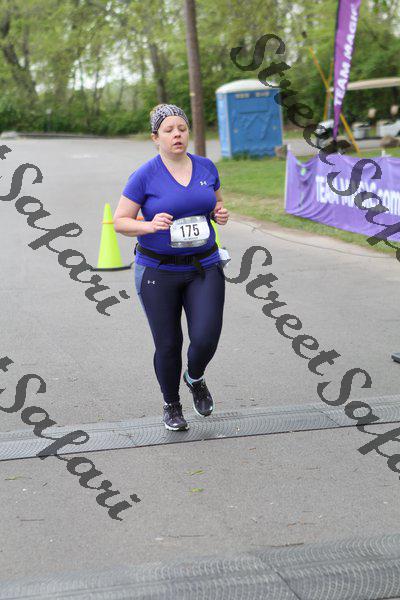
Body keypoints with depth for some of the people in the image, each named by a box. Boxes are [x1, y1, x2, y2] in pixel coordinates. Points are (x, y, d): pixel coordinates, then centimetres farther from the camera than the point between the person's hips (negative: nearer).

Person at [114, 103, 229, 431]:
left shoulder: (206, 167, 1)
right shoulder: (145, 176, -11)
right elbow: (120, 221, -7)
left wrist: (221, 214, -6)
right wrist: (151, 226, -26)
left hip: (204, 266, 3)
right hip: (158, 271, -2)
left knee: (206, 337, -9)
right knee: (168, 345, 4)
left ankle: (195, 378, 26)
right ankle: (172, 405, 29)